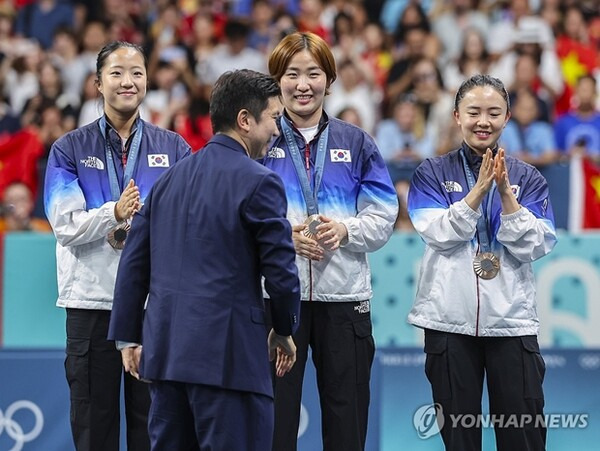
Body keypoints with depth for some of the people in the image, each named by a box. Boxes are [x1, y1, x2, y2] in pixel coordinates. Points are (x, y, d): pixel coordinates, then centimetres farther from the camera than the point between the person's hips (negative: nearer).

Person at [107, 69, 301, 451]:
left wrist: (130, 335, 20)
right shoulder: (259, 183, -7)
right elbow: (280, 269, -9)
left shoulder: (171, 179, 14)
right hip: (228, 353, -7)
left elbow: (134, 263, 14)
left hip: (165, 348, 7)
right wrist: (284, 331, 8)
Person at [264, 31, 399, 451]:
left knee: (346, 416, 4)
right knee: (276, 415, 1)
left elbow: (382, 219, 5)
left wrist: (344, 230, -14)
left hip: (344, 295, 1)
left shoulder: (356, 143, 9)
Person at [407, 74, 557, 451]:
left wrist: (505, 193, -15)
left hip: (511, 318, 0)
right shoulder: (433, 174, 5)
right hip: (450, 318, 0)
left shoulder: (527, 178, 7)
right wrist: (480, 189, -17)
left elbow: (533, 247, -4)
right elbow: (439, 235, -9)